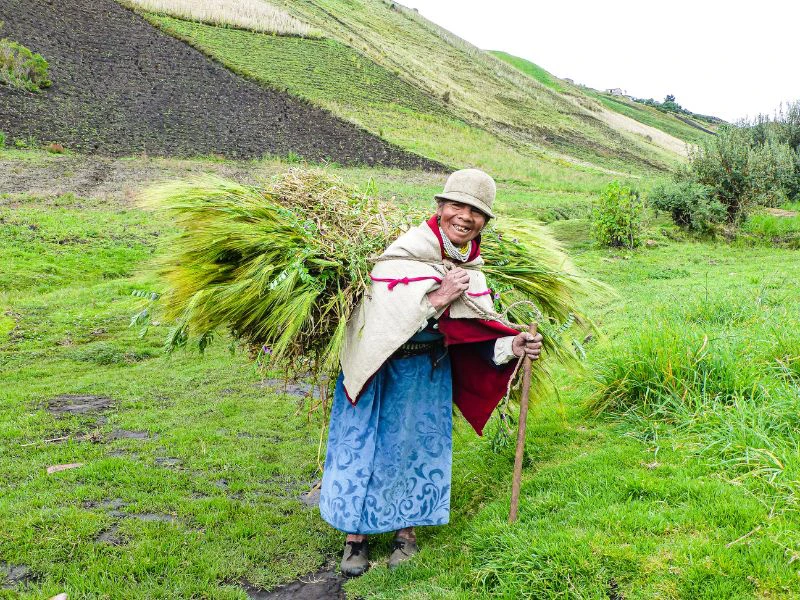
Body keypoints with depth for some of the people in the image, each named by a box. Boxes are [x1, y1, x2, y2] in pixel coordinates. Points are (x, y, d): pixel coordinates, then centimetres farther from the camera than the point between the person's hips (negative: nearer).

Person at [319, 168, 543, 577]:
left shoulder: (470, 268, -2)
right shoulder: (404, 254, -22)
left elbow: (475, 333, -2)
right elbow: (383, 321, -29)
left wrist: (511, 347, -20)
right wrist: (438, 298, -30)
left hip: (429, 371, 5)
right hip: (380, 369, -5)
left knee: (417, 446, 14)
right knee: (365, 446, 5)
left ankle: (406, 529, 33)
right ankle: (355, 536, 23)